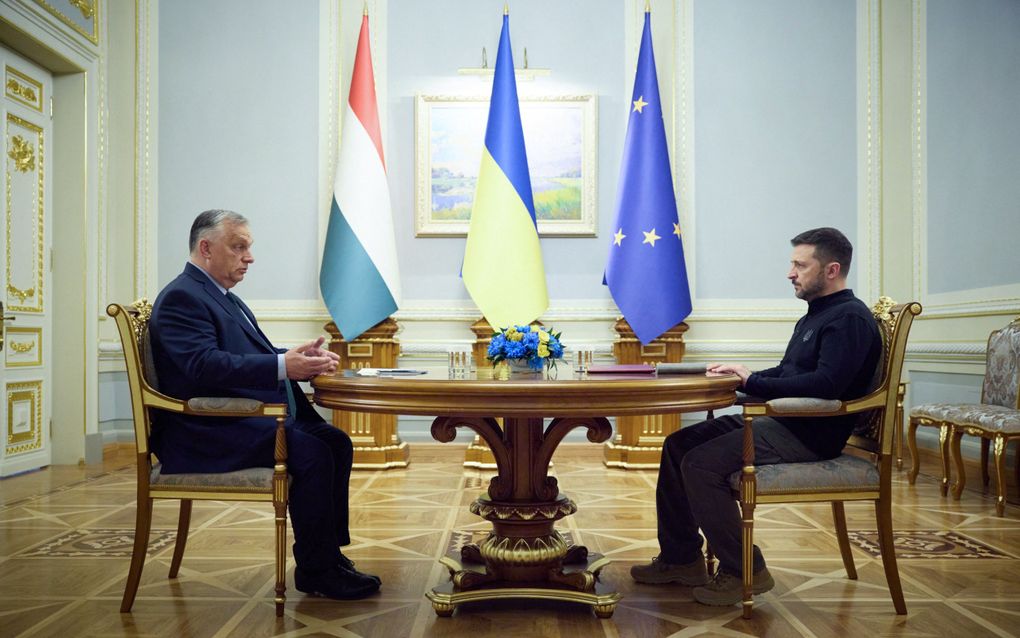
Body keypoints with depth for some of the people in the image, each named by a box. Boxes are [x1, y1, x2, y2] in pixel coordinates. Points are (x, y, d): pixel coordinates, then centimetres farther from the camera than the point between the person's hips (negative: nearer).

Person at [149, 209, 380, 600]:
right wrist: (283, 366, -32)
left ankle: (328, 555, 4)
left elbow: (255, 358, 19)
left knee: (337, 443, -2)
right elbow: (205, 364, -26)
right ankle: (314, 573, -11)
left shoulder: (223, 297, 20)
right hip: (207, 433, -10)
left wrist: (301, 358, -2)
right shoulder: (182, 297, -11)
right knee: (311, 453, -24)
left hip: (245, 421, 10)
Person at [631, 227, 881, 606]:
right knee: (678, 445, 4)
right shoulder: (816, 315, 21)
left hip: (811, 434, -10)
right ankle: (682, 559, 10)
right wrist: (742, 375, 6)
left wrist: (753, 382, -18)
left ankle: (744, 572, -8)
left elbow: (827, 384, -25)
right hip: (782, 421, 11)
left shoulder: (850, 318, -12)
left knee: (701, 463, -23)